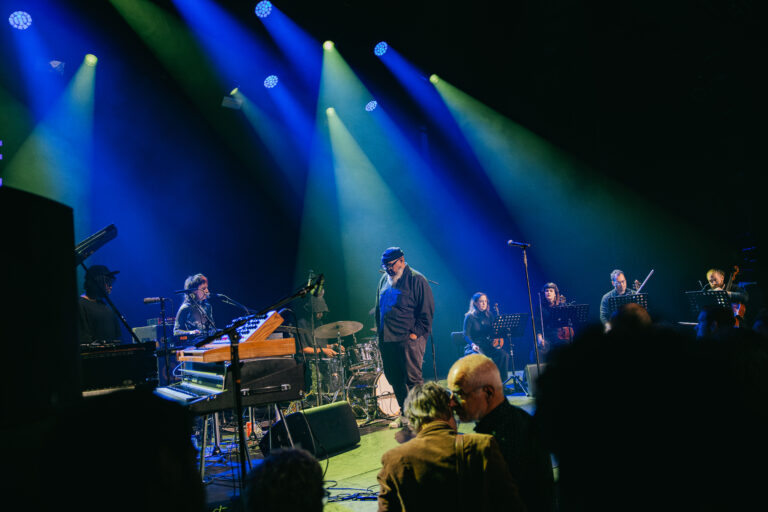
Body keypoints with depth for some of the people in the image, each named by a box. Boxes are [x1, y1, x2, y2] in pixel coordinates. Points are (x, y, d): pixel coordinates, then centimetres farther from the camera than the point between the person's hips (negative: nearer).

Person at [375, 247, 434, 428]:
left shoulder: (416, 280, -5)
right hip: (387, 340, 7)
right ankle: (404, 414, 25)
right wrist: (379, 331, 15)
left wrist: (416, 333, -12)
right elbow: (378, 309, 24)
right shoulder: (384, 280, 15)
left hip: (409, 340, -7)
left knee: (413, 379, -5)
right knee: (394, 379, 12)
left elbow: (427, 311, -7)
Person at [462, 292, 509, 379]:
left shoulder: (489, 316, 12)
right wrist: (473, 344, -27)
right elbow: (466, 335, -8)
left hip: (488, 346, 5)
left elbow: (493, 330, 13)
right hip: (476, 347, -4)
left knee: (504, 355, -23)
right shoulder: (469, 317, -3)